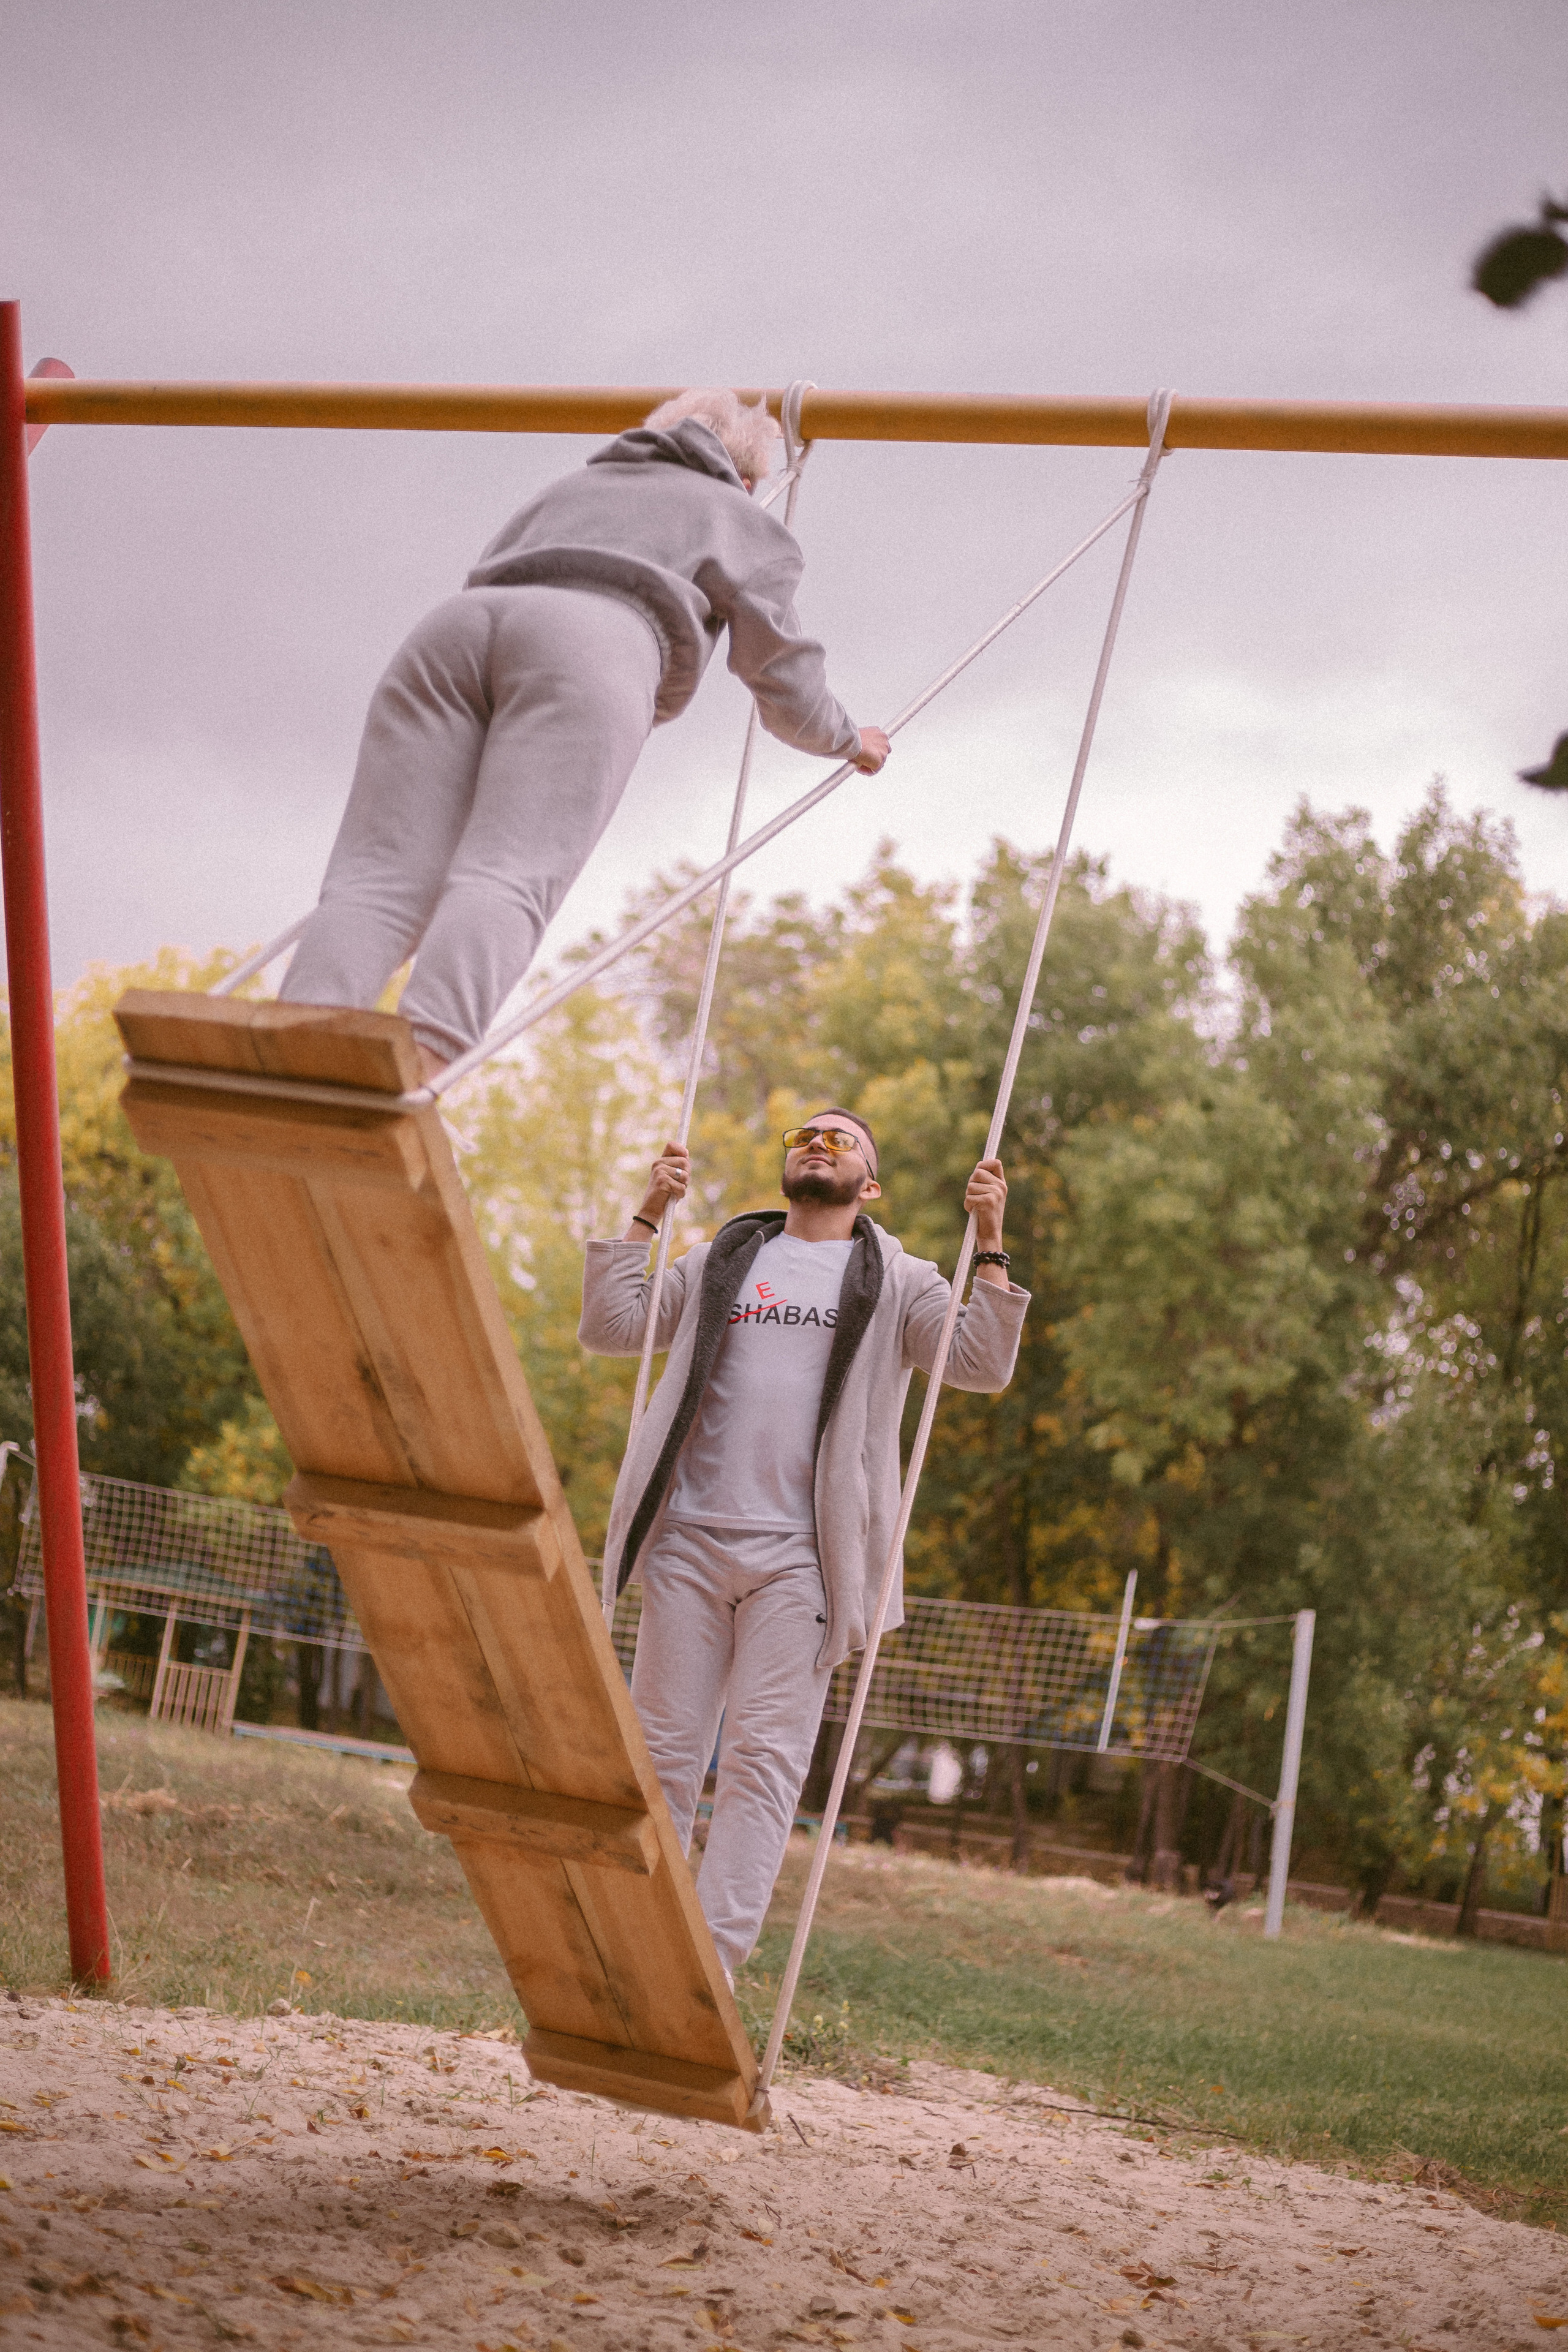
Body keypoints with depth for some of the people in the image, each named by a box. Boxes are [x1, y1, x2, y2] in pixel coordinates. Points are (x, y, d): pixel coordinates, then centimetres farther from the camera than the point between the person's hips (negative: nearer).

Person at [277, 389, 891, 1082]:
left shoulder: (573, 487, 43)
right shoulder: (746, 525, 31)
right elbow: (786, 693, 29)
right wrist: (849, 741, 49)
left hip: (450, 631, 4)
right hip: (589, 649, -3)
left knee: (380, 884, -14)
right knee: (503, 886, -22)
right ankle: (418, 1071, -49)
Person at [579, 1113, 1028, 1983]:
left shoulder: (895, 1282, 13)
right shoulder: (721, 1260, 20)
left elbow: (983, 1365, -1)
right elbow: (610, 1327, 14)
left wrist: (988, 1245, -9)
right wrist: (645, 1216, 8)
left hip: (798, 1558, -2)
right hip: (687, 1544, 2)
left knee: (764, 1760, -8)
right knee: (663, 1754, 2)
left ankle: (710, 1966, -10)